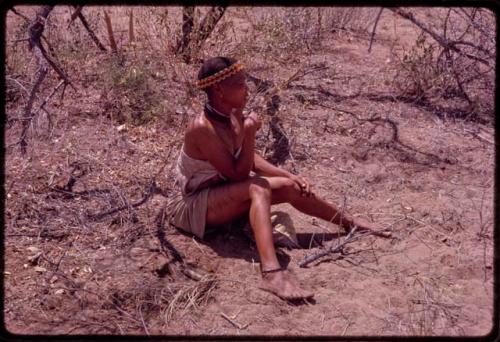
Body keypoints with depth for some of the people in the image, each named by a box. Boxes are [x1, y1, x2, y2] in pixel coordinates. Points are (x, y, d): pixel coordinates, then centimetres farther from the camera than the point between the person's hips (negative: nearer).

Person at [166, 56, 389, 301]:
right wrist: (249, 133, -31)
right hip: (194, 206, -8)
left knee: (289, 187, -1)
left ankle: (349, 222, 19)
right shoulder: (202, 128, -29)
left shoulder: (231, 117, -4)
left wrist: (289, 175, -1)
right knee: (258, 189, -33)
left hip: (223, 192, 8)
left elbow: (251, 161, 6)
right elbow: (238, 174, -26)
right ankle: (271, 273, -49)